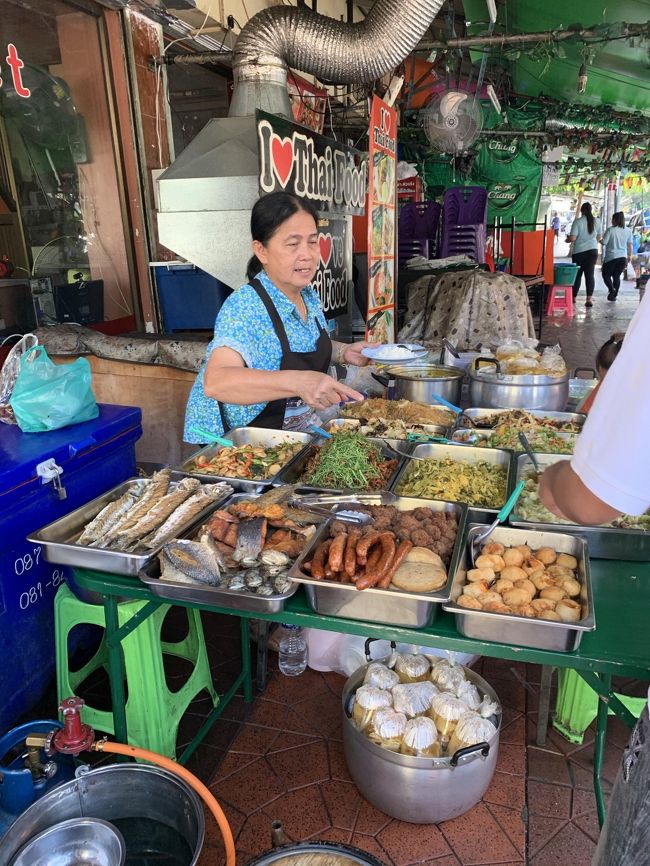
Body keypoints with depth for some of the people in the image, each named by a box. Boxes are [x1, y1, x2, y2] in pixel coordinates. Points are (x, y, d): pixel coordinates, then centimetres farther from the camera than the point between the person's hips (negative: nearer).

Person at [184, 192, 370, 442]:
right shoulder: (245, 307, -26)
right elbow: (215, 382, -41)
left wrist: (343, 352, -3)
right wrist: (298, 382, -52)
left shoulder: (309, 295, -2)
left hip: (292, 430, 7)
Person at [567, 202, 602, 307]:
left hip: (579, 251, -3)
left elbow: (572, 238, -15)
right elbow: (598, 237, 14)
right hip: (593, 250, 3)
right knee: (590, 274, 0)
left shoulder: (577, 221, -10)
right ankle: (589, 299, -8)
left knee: (577, 274, 9)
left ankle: (573, 297, 21)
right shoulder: (596, 221, 4)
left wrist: (567, 238, 7)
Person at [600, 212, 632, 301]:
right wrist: (629, 255, 22)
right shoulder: (628, 230, 4)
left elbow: (603, 243, -13)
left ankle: (612, 289, -14)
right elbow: (629, 245, 10)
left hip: (611, 257, -5)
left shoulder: (610, 230, -12)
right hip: (623, 257, 5)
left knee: (606, 275, 11)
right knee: (617, 276, 16)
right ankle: (614, 295, 15)